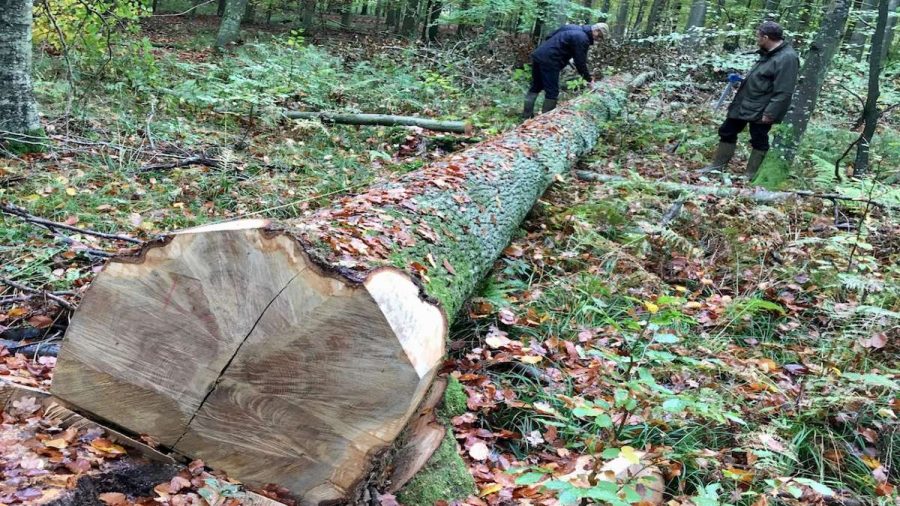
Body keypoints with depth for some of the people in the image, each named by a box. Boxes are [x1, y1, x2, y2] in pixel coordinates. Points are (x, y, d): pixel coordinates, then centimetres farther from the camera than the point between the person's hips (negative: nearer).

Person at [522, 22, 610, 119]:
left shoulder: (575, 28, 19)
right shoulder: (582, 38, -11)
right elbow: (580, 61, -10)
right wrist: (588, 78, 3)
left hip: (538, 55, 10)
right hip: (549, 61, -10)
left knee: (535, 87, 17)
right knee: (552, 92, -3)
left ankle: (526, 117, 20)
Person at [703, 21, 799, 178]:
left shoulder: (787, 58, -22)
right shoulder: (769, 53, 10)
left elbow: (783, 92, -25)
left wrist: (770, 113, -26)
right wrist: (743, 80, 16)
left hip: (761, 110, -10)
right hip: (744, 104, 10)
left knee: (759, 141, 4)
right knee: (727, 132, 15)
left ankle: (751, 175, 15)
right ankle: (718, 165, 26)